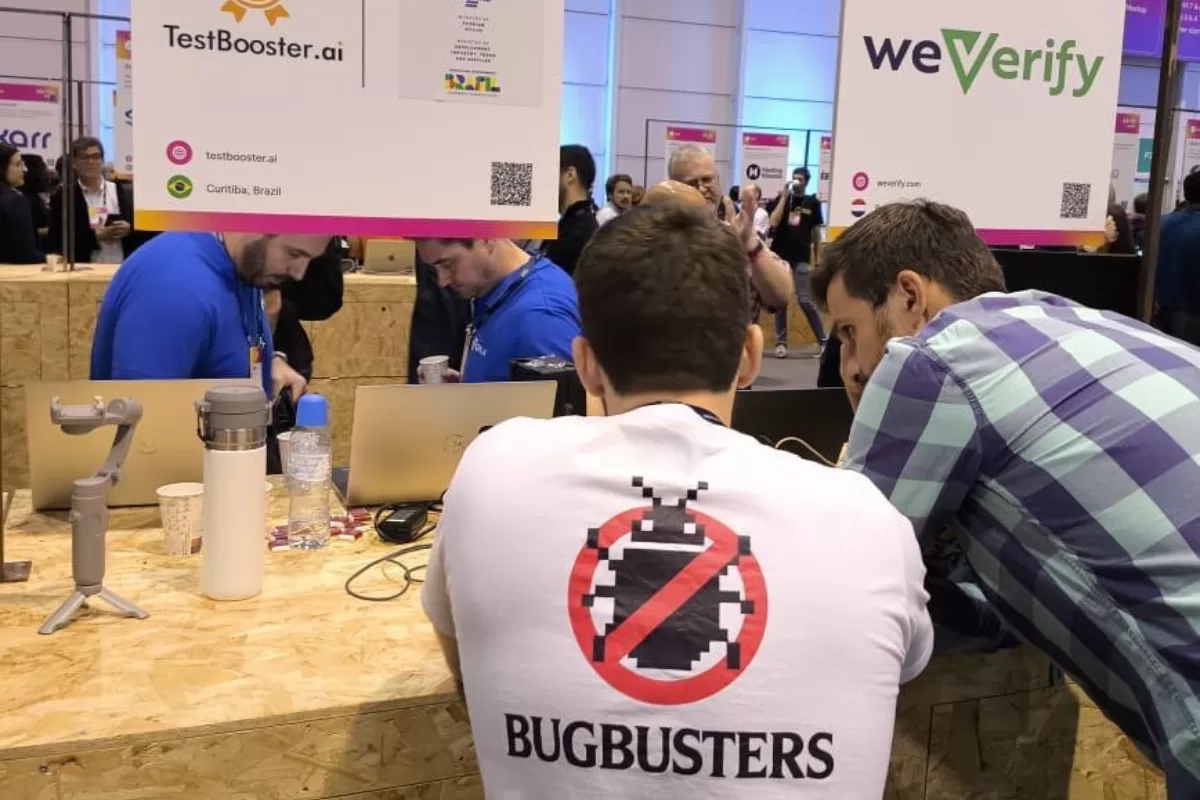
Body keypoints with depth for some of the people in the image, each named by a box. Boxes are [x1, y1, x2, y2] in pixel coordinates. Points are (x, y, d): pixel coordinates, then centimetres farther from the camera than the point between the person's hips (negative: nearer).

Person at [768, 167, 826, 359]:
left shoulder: (812, 203, 5)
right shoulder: (781, 199, 4)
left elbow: (816, 232, 9)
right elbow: (773, 223, -11)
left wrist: (817, 259, 6)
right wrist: (784, 198, -12)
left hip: (801, 258, -1)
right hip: (780, 256, 1)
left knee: (805, 301, -5)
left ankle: (823, 340, 4)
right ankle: (781, 342, 9)